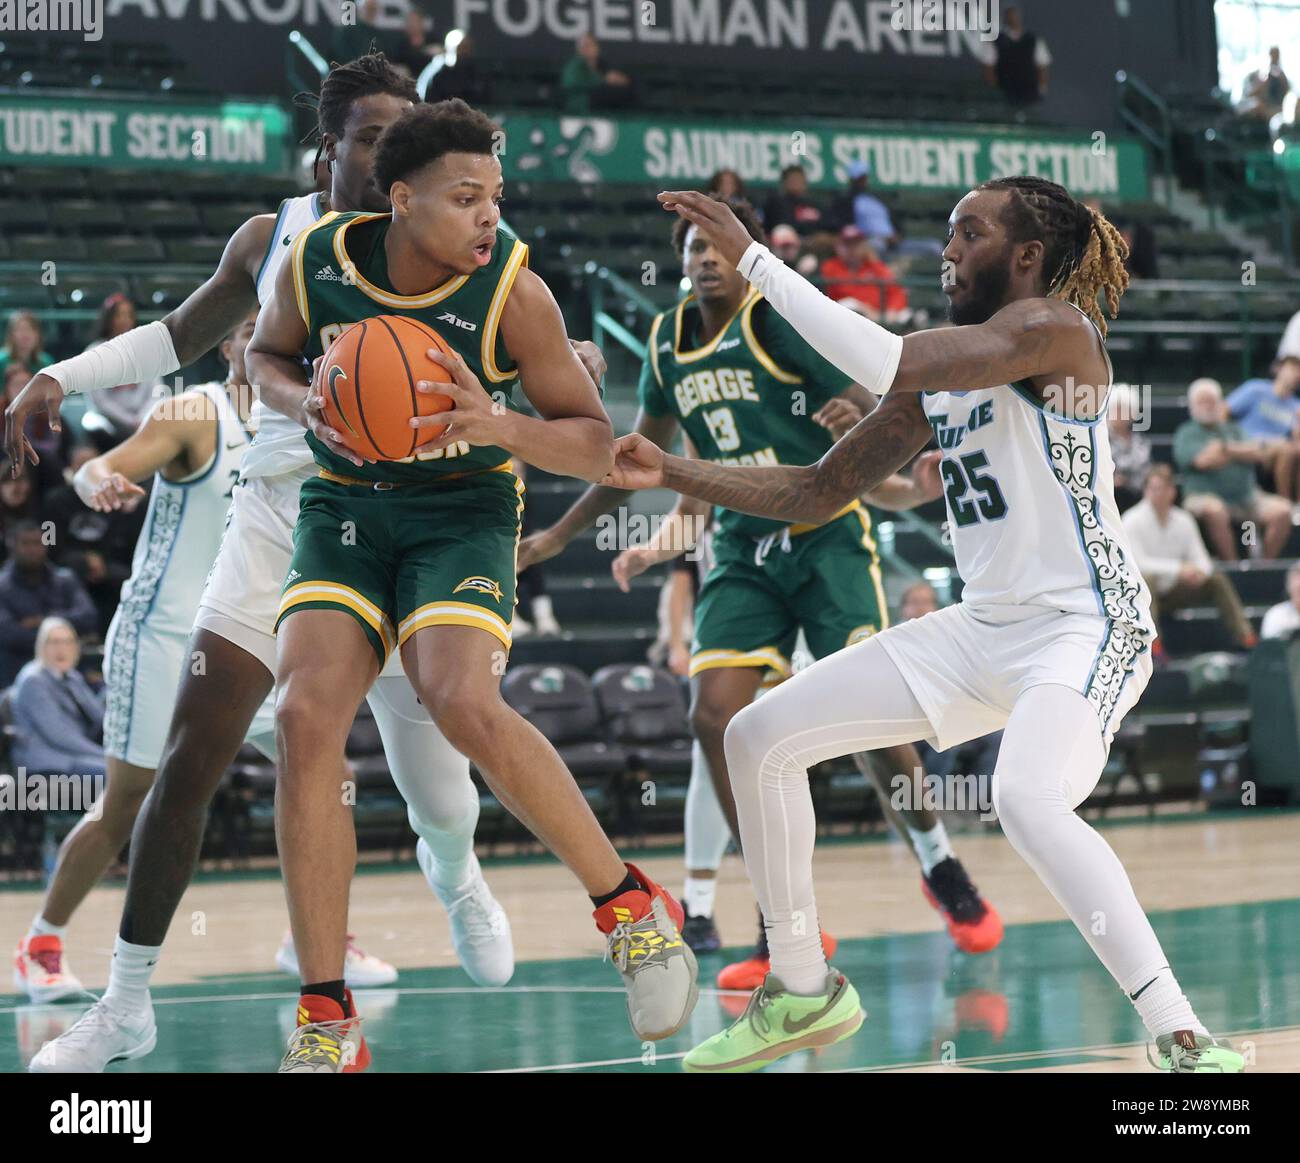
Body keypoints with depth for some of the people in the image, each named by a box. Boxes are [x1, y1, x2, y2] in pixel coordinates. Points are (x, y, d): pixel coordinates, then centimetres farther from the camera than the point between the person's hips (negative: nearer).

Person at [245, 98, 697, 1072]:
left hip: (463, 510, -3)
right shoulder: (317, 262, -11)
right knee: (305, 717, -17)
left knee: (463, 704, -29)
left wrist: (501, 425, -29)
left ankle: (632, 906, -6)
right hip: (344, 506, 3)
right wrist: (309, 400, -12)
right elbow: (266, 353, 12)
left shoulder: (513, 291, -17)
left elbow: (594, 444, -8)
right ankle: (327, 1024, -8)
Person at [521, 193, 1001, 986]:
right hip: (744, 549, 5)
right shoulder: (669, 342, 7)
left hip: (825, 534, -5)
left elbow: (875, 408, -13)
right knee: (715, 714, -12)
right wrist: (559, 535, 24)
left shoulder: (780, 319, -10)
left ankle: (941, 867, 13)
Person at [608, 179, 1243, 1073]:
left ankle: (1186, 1043, -28)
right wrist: (671, 474, 7)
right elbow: (821, 492, 17)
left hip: (1085, 629, -9)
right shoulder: (939, 368, 12)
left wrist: (753, 258, -23)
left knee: (1029, 803, -37)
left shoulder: (1055, 328, -13)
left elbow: (889, 366, -27)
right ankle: (804, 993, 20)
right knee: (761, 738, 7)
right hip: (983, 628, 9)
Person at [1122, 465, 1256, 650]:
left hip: (1171, 592, 5)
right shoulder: (1133, 521, -15)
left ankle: (1244, 635, -13)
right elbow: (1137, 563, -27)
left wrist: (1200, 571, -26)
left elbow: (1201, 558, 0)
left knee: (1216, 579, -7)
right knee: (1147, 579, -37)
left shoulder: (1183, 520, 1)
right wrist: (1178, 568, -35)